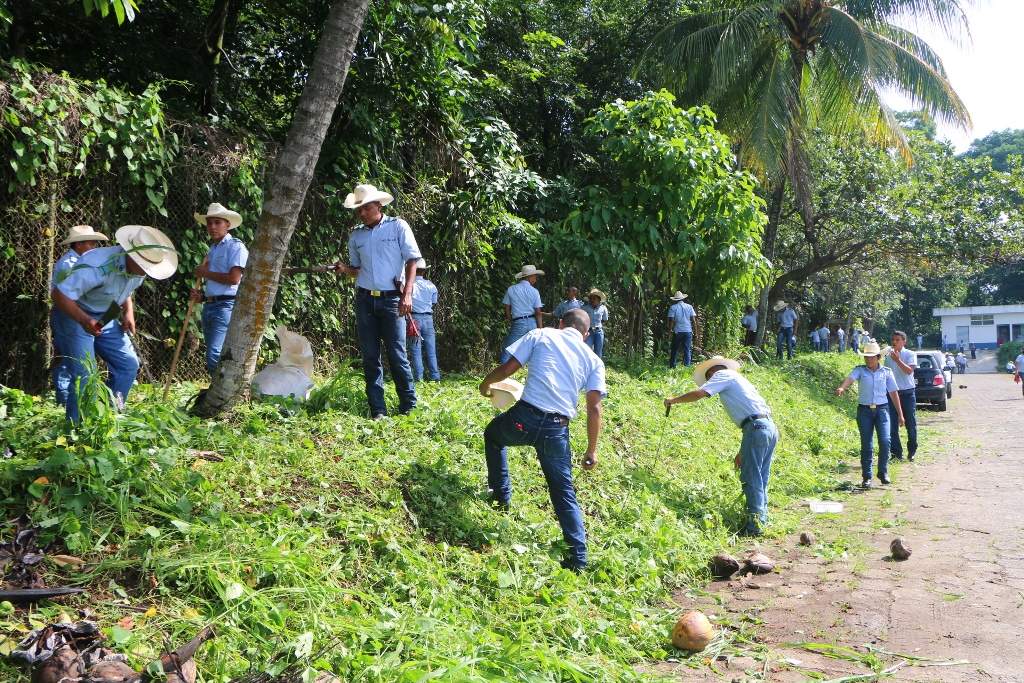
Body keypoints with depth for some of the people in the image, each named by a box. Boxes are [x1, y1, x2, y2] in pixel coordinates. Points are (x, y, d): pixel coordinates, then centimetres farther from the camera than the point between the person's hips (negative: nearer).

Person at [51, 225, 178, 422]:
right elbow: (59, 294, -31)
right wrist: (84, 320, -42)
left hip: (105, 318, 8)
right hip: (74, 317, -7)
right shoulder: (98, 266, -32)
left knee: (128, 364, 1)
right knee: (84, 377, -12)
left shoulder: (137, 268, -7)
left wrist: (129, 313, -1)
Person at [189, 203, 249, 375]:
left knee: (215, 355, -18)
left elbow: (234, 278, -18)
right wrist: (201, 296, 8)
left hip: (226, 307, -9)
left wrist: (206, 273, -6)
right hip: (209, 307, 9)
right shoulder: (212, 250, 22)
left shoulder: (235, 247, -5)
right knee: (213, 356, 10)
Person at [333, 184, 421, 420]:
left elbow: (412, 261, -4)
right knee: (370, 356, 4)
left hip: (391, 300, -4)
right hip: (365, 300, 4)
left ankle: (409, 407, 6)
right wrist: (344, 269, -3)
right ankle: (377, 410, 10)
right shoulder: (356, 236, 12)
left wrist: (407, 294, -14)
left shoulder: (398, 227, 0)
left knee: (397, 354, -5)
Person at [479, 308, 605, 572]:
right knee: (564, 493, 16)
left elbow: (508, 368, 4)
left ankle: (501, 496, 34)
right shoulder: (593, 359, 15)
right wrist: (591, 450, 12)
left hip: (524, 418, -1)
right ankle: (578, 558, 11)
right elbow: (594, 408, 6)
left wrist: (486, 383, 25)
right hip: (557, 431, 2)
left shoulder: (541, 335, 10)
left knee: (493, 434, 34)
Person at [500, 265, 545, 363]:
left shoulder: (511, 290, 1)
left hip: (518, 324, -1)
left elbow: (507, 311, 3)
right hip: (532, 323, 1)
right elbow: (538, 313, -3)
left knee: (506, 350, 5)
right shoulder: (534, 292, 0)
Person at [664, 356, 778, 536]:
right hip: (770, 427, 9)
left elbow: (699, 393, -12)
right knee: (760, 480, 13)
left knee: (751, 479, -6)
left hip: (757, 427, -9)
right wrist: (742, 451, 27)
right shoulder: (737, 379, 30)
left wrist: (674, 400, 4)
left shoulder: (722, 375, 4)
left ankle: (754, 527, -6)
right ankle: (760, 520, 16)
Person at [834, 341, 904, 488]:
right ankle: (866, 477, 8)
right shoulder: (859, 370, 1)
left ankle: (883, 471, 10)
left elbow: (893, 392, 9)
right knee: (866, 445, 0)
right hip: (864, 411, -1)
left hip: (882, 410, 1)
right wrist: (841, 388, -42)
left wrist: (900, 413, 10)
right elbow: (850, 378, -20)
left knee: (885, 441, -11)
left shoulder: (886, 372, 6)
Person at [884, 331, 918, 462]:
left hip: (907, 393, -3)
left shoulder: (910, 355, -2)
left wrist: (897, 360, -26)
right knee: (892, 425, -1)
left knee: (911, 423, 5)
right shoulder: (888, 356, 9)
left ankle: (912, 451, 20)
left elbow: (909, 370, -17)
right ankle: (896, 452, 5)